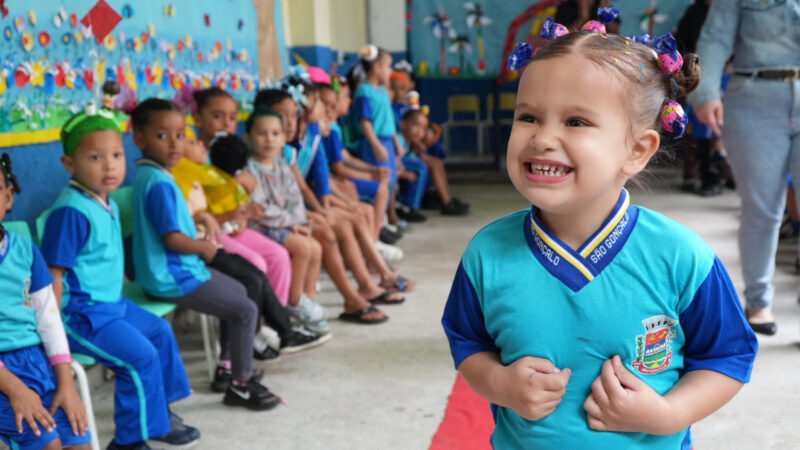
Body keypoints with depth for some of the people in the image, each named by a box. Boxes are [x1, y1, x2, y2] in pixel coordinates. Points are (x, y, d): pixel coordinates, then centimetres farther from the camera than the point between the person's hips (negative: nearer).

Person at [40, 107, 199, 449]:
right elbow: (53, 275, -22)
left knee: (160, 332, 19)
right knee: (140, 356, -17)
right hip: (80, 313, -10)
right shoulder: (71, 211, -22)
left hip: (110, 303, 11)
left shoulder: (107, 203, 6)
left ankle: (159, 412, 34)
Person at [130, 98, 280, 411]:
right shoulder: (159, 183, -24)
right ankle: (240, 386, 6)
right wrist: (205, 248, -11)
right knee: (245, 311, -7)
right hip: (172, 278, -11)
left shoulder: (149, 174, 8)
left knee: (238, 291, 25)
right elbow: (172, 237, -27)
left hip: (177, 268, 11)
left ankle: (230, 364, 34)